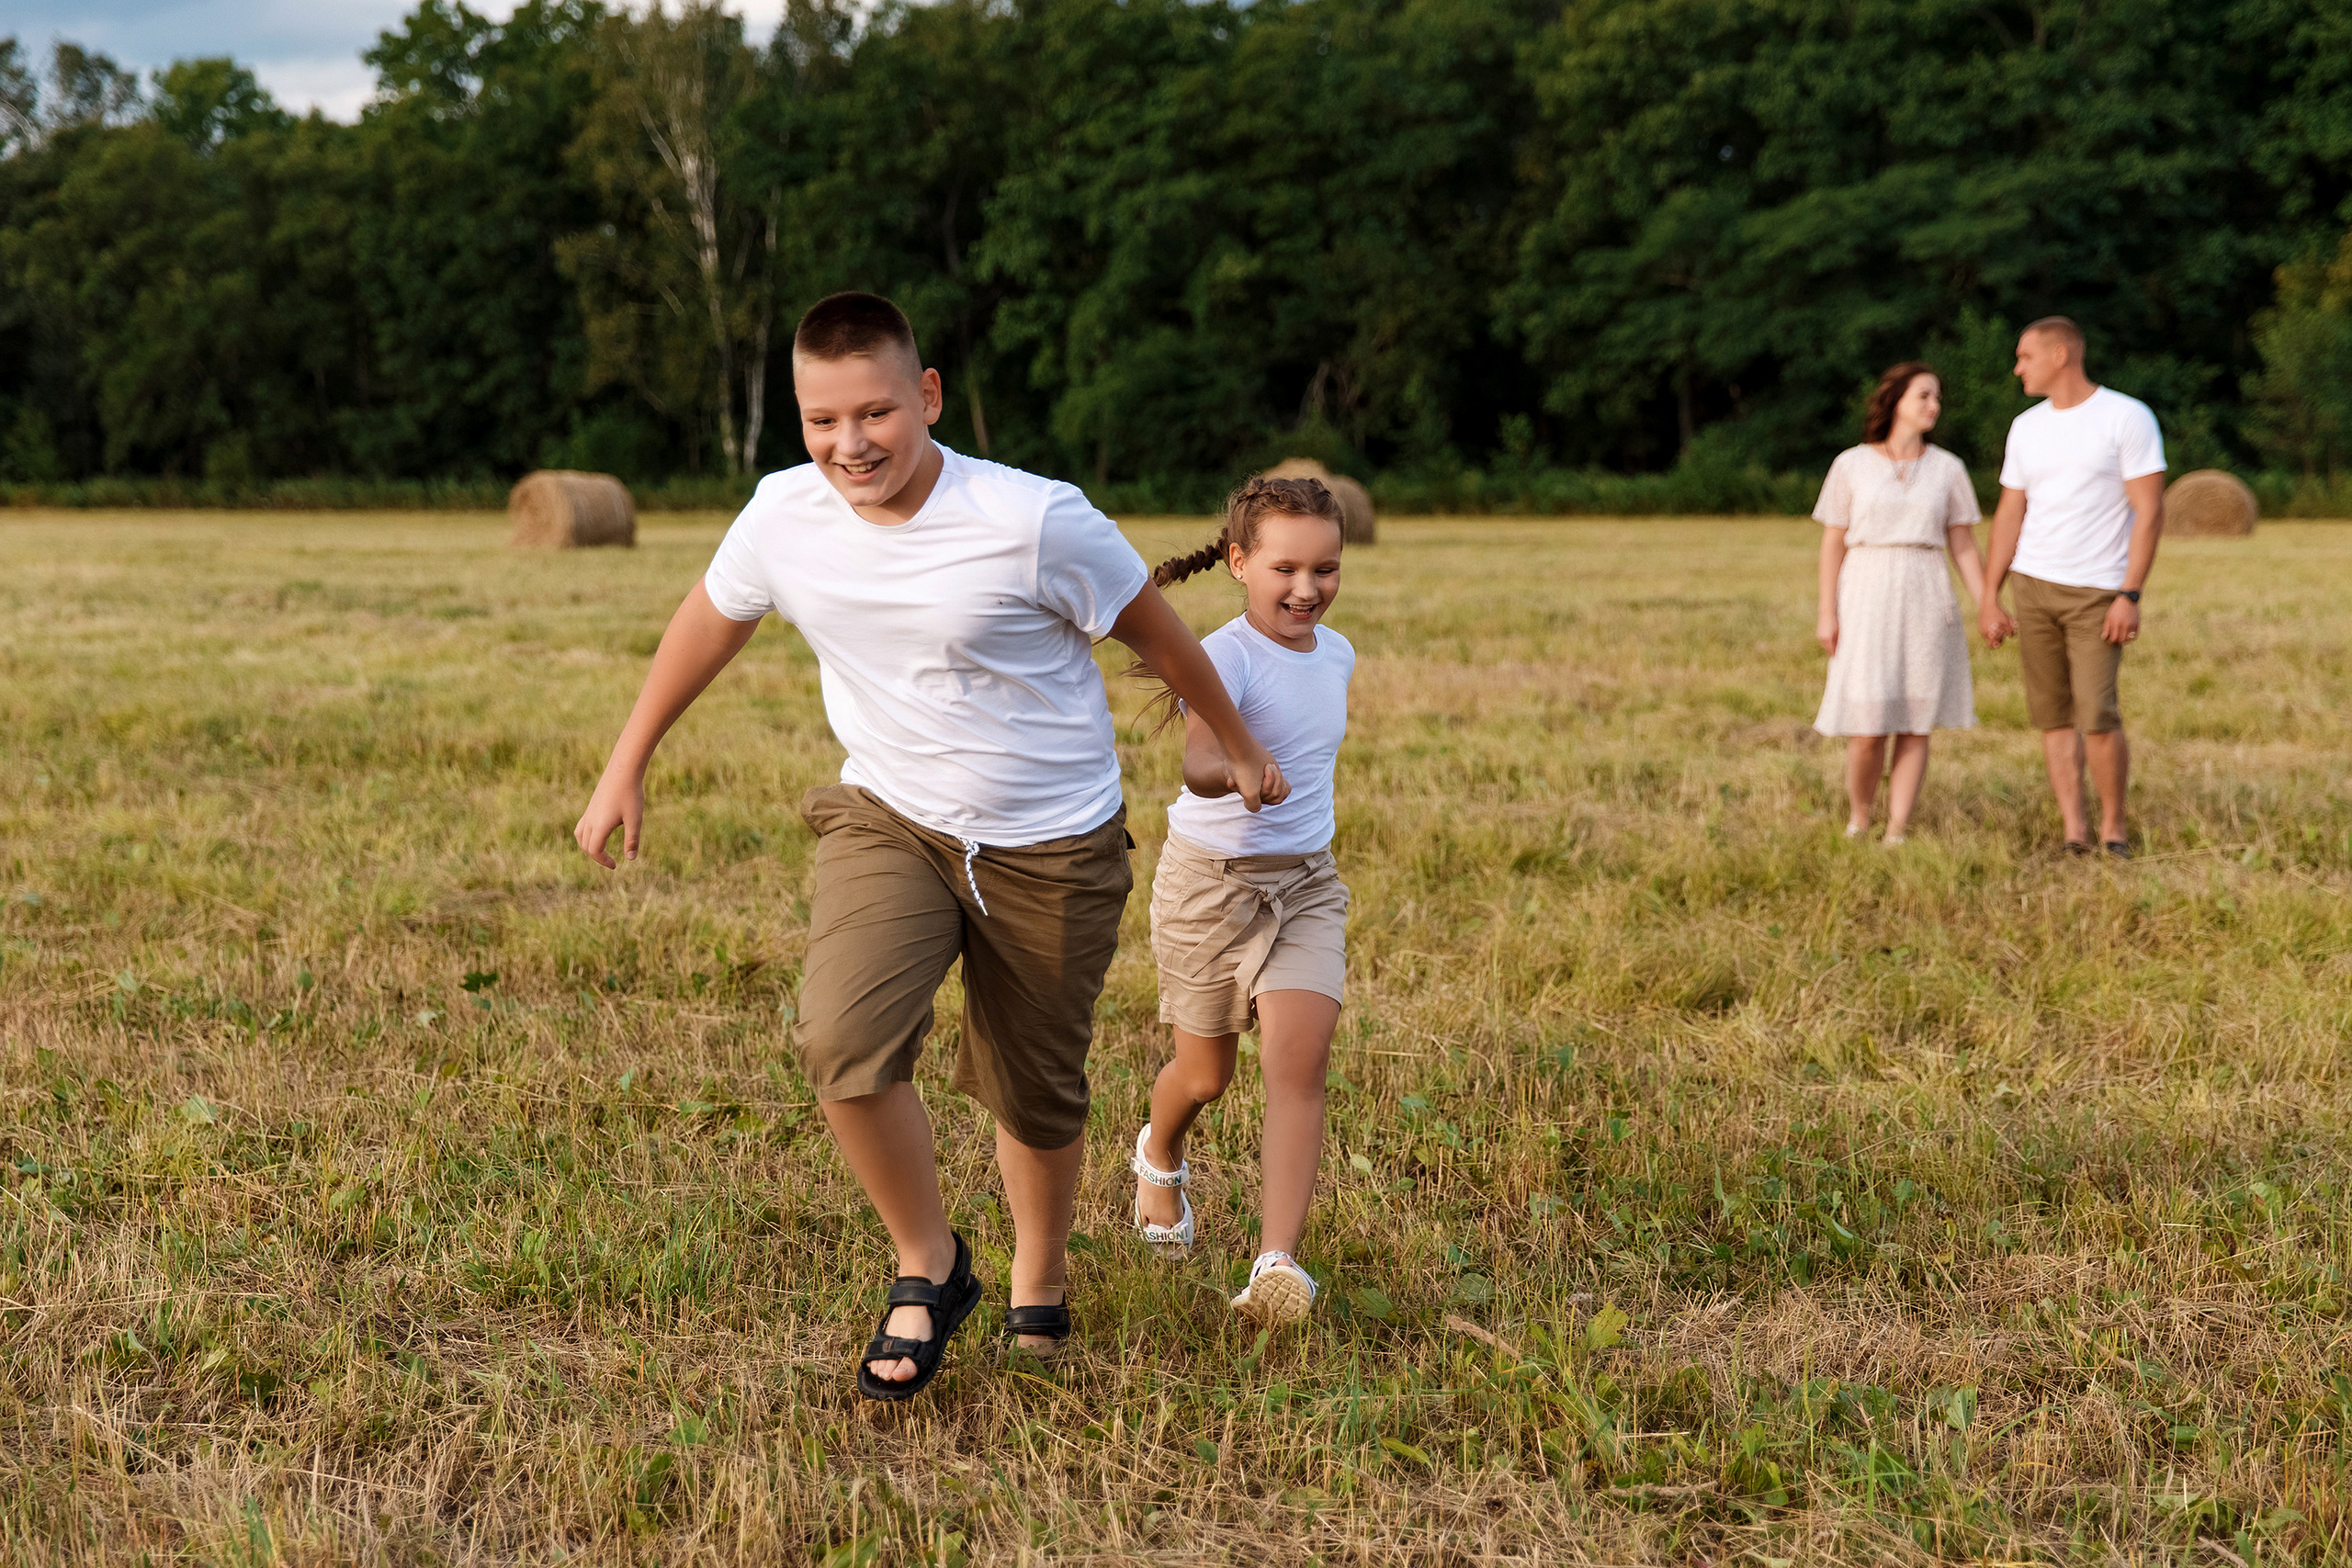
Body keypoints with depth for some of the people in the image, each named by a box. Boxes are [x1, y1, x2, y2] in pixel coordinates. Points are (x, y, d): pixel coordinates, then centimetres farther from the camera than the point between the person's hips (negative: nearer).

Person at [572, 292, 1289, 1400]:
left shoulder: (1035, 521, -23)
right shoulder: (785, 517, -12)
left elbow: (1153, 630, -5)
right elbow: (709, 620, 10)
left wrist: (1236, 748, 10)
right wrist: (626, 768, 17)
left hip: (1052, 848, -2)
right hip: (888, 821, 2)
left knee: (1037, 1097, 9)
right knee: (842, 1042, -22)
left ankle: (1037, 1290, 40)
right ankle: (929, 1268, 2)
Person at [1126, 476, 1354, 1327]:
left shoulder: (1337, 654, 2)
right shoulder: (1226, 658, -20)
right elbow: (1198, 762, -41)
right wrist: (1236, 773, -60)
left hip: (1306, 882, 4)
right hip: (1210, 880, -4)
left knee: (1299, 1062, -14)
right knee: (1205, 1074, 12)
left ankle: (1277, 1263, -20)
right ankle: (1160, 1159, 48)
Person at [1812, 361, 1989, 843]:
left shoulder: (1947, 469, 7)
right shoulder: (1851, 465, 2)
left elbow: (1964, 547, 8)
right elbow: (1832, 543, 3)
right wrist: (1827, 613, -3)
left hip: (1927, 602, 2)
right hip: (1867, 599, -2)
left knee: (1915, 726, 0)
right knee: (1868, 727, -6)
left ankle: (1896, 833, 7)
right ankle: (1857, 818, 18)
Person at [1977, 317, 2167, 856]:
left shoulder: (2128, 418, -5)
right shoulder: (2026, 427, 11)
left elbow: (2149, 512, -8)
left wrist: (2130, 595, -15)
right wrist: (1989, 598, 8)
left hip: (2097, 590, -5)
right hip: (2034, 587, 5)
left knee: (2098, 715, -12)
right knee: (2053, 715, 3)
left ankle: (2113, 827, 6)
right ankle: (2074, 831, 8)